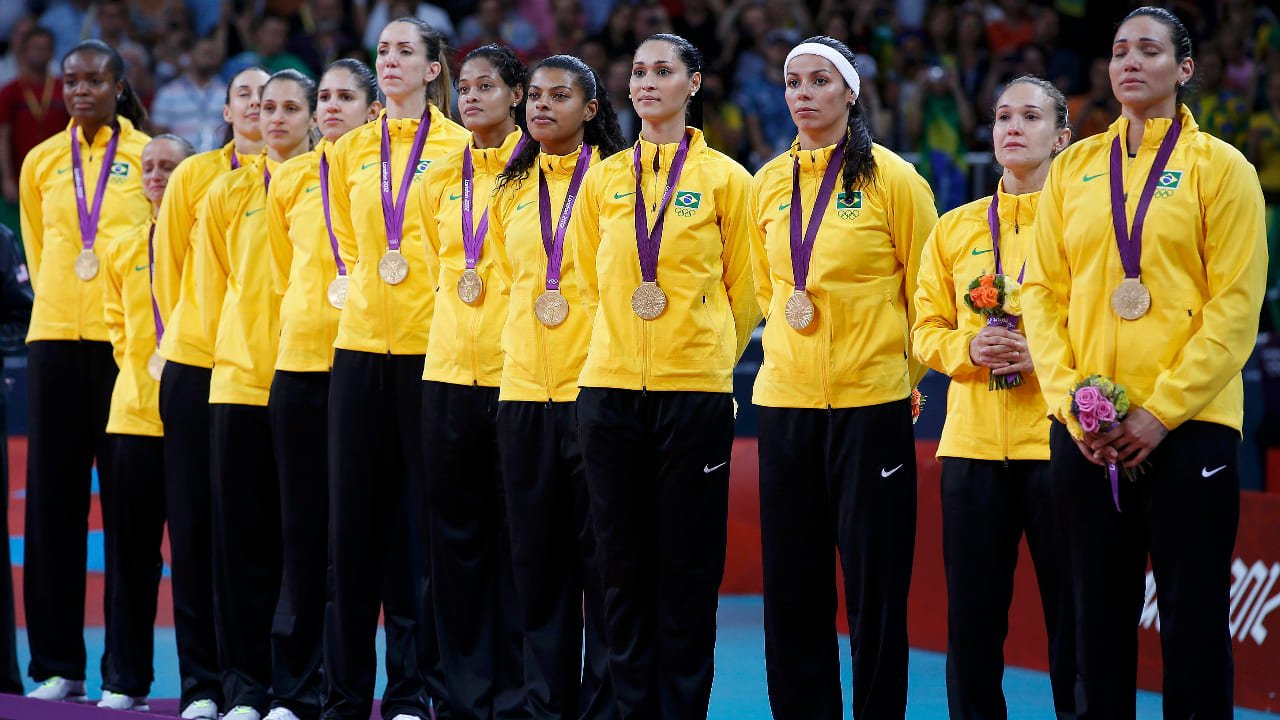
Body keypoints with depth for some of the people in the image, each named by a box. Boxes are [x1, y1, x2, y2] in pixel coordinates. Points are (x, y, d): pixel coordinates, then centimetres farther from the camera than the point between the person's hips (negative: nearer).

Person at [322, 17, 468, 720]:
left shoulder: (460, 147, 0)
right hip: (360, 343, 4)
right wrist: (364, 287, 11)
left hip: (430, 345, -4)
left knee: (425, 514, -2)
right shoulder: (351, 150, 12)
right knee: (354, 512, 4)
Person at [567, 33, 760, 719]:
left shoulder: (724, 178, 1)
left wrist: (710, 353, 9)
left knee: (688, 563, -1)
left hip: (695, 388, -3)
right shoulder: (603, 179, 9)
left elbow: (744, 289, 7)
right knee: (622, 561, 5)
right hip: (611, 384, 3)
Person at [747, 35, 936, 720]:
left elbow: (925, 290, 1)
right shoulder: (769, 183, 8)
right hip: (785, 404, 4)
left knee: (874, 581, -1)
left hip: (872, 402, -4)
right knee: (791, 582, 7)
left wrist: (911, 375, 3)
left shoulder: (890, 177, -4)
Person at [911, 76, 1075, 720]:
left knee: (1073, 616, -3)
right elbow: (926, 328, 13)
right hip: (973, 442, 3)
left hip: (1058, 438, -3)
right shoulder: (955, 228, 12)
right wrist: (968, 347, -7)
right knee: (971, 617, 4)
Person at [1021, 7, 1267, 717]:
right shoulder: (1073, 168, 11)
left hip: (1187, 425, -3)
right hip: (1085, 430, 4)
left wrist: (1163, 409, -14)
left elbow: (1235, 304, -6)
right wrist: (1068, 399, -5)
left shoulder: (1219, 167, 0)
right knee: (1100, 612, 8)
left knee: (1193, 618, -2)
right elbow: (1042, 291, 9)